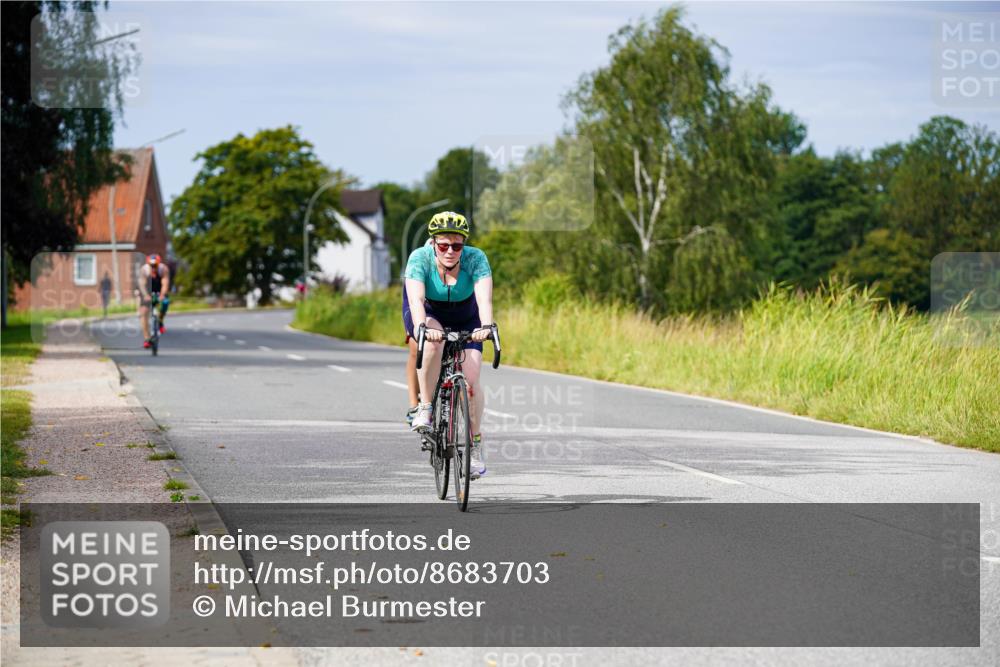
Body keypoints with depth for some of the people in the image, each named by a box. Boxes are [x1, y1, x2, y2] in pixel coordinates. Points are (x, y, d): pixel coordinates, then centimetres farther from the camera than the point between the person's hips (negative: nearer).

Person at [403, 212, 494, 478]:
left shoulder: (475, 259, -27)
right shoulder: (419, 258, -28)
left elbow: (484, 298, -39)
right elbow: (416, 298, -41)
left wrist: (486, 326, -58)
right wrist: (422, 326, -61)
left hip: (464, 318, 1)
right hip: (427, 314, -1)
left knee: (471, 378, -15)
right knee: (434, 341, -37)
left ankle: (475, 445, 2)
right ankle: (424, 408, -23)